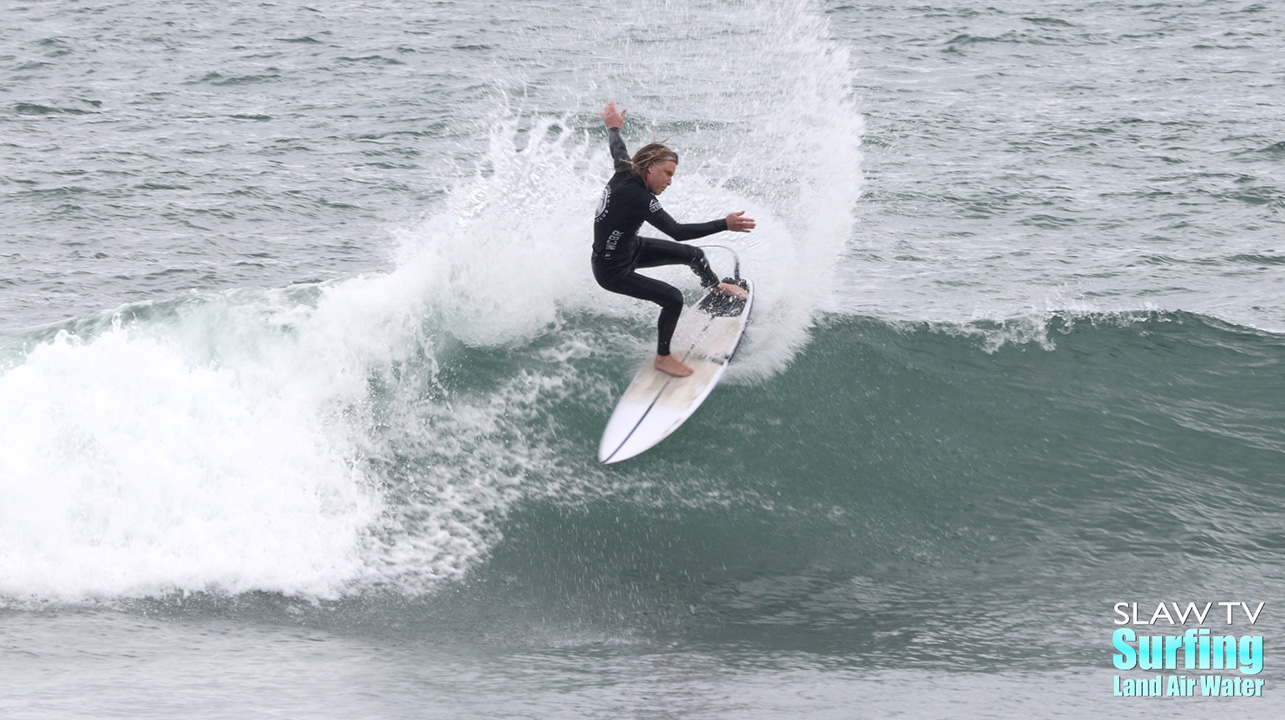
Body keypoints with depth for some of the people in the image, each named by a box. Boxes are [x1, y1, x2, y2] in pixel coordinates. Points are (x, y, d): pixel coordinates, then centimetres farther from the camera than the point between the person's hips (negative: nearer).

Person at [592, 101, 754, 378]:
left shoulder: (625, 171, -12)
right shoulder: (637, 197, -36)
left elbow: (617, 149, 13)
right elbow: (676, 232, -41)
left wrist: (614, 127, 36)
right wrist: (724, 225, -42)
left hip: (631, 248, 10)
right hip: (612, 271, -10)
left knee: (694, 255, 15)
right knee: (673, 298, -19)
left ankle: (716, 285, 48)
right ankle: (663, 358, 4)